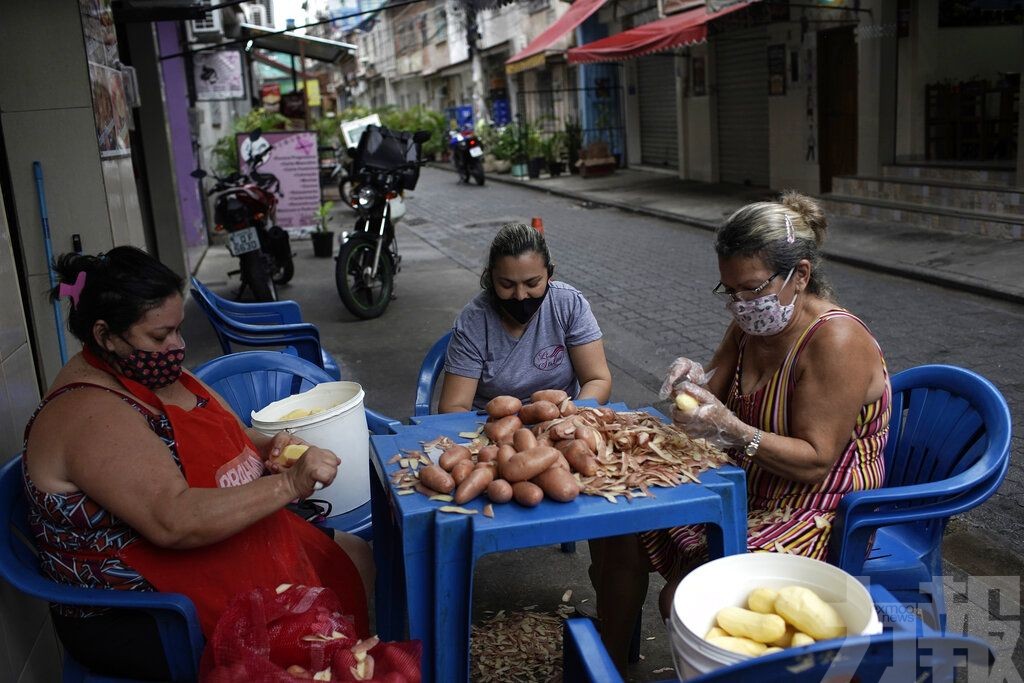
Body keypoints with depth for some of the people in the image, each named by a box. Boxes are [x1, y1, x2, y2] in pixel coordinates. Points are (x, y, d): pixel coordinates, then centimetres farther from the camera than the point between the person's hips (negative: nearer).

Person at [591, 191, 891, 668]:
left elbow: (815, 463, -24)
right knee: (625, 533, -1)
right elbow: (722, 394, 10)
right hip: (748, 488, 9)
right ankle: (608, 668, 14)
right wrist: (696, 382, -13)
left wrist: (731, 430, -36)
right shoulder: (751, 324, 2)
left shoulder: (836, 342, -23)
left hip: (821, 513, -8)